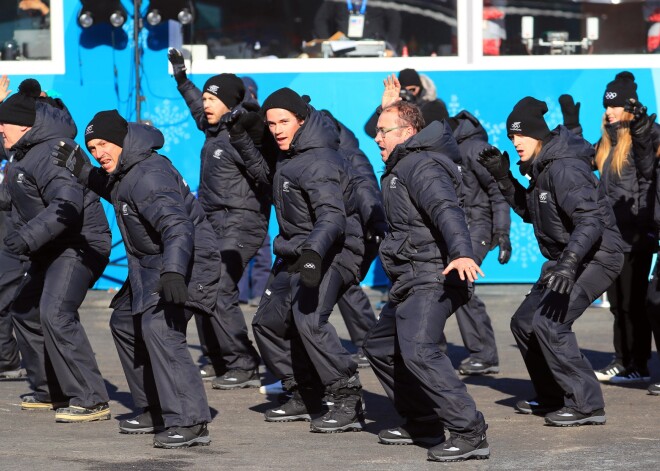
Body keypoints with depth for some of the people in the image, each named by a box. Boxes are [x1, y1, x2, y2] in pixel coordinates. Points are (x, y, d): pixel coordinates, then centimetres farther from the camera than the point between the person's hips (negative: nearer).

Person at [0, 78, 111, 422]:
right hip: (53, 251, 12)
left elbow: (67, 206, -30)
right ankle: (50, 391, 29)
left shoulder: (52, 153, -19)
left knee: (56, 315, -24)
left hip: (80, 245, -12)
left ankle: (91, 400, -25)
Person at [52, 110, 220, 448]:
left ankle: (190, 423, -34)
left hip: (186, 264, -12)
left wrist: (173, 271, -54)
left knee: (159, 327, -29)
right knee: (124, 322, 22)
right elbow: (117, 194, 33)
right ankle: (156, 411, 29)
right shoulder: (124, 172, 7)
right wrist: (81, 170, 20)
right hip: (151, 267, 12)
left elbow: (177, 226, -39)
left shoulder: (149, 176, -25)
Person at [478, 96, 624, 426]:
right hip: (567, 258, 11)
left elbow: (590, 219, -31)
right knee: (524, 322, 14)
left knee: (549, 323, -22)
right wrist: (503, 178, 13)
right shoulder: (540, 168, 9)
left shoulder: (565, 168, -22)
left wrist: (569, 262, -43)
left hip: (595, 257, -11)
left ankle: (586, 405, -17)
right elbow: (530, 212, 24)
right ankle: (552, 398, 27)